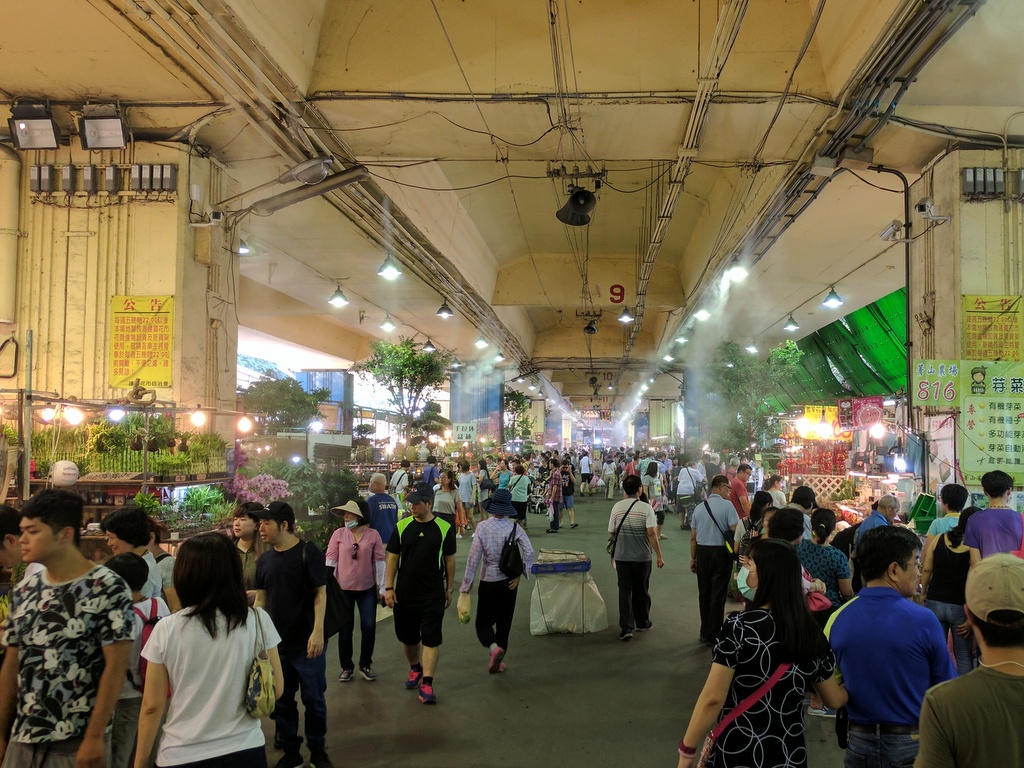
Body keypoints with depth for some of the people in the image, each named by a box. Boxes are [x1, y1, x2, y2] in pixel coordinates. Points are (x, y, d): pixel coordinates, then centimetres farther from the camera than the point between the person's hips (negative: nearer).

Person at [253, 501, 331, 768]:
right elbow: (261, 598, 12)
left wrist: (318, 632, -19)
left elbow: (320, 594, -12)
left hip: (306, 643, -5)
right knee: (282, 700, 12)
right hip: (276, 643, 5)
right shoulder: (264, 559, 5)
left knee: (313, 699, 5)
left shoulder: (309, 553, -11)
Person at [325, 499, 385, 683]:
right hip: (343, 589, 0)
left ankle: (365, 665, 22)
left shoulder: (373, 535, -4)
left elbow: (379, 562, 0)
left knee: (369, 627, 3)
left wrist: (382, 587, 1)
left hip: (367, 589, 0)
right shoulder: (339, 534, -3)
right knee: (345, 628, 9)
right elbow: (330, 560, 0)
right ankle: (346, 667, 22)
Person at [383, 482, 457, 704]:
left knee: (431, 639, -5)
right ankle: (415, 669, 39)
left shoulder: (444, 528, -5)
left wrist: (449, 589, 6)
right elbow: (392, 558, 3)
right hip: (405, 593, 2)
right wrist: (389, 588, -2)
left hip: (433, 594, -2)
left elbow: (449, 560, 4)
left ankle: (427, 683, 0)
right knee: (408, 637, 14)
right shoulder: (402, 526, -2)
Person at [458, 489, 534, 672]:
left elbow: (473, 559, -12)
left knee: (484, 621, 8)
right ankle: (498, 660, 22)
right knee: (504, 622, 16)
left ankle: (493, 648, -18)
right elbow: (529, 552, -15)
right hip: (509, 582, 2)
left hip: (489, 581, -2)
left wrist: (466, 586, -5)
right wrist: (519, 575, -6)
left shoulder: (483, 528, -13)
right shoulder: (514, 527, -8)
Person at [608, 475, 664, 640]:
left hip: (621, 556, 1)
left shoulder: (617, 507, -2)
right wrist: (659, 556, -10)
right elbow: (652, 534, -16)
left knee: (625, 590, 4)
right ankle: (642, 622, 29)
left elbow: (612, 532, 6)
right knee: (641, 590, 15)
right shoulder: (646, 508, -11)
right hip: (642, 556, -1)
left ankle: (626, 627, -6)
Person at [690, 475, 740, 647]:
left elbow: (693, 537, 8)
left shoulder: (699, 507, 5)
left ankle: (705, 633, 26)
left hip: (702, 551, 5)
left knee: (704, 593, 16)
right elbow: (735, 530, -17)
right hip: (721, 552, -5)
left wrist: (693, 558, 16)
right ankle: (713, 637, 7)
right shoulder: (727, 505, -11)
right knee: (718, 595, 3)